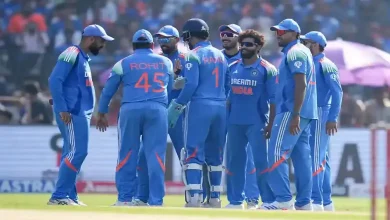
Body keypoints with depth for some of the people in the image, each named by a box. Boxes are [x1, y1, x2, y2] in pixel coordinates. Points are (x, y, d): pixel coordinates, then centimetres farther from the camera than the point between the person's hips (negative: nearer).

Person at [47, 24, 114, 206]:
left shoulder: (84, 58, 19)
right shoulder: (72, 54, -10)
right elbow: (55, 80, -18)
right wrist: (62, 109, -23)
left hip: (81, 113, 10)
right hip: (71, 113, -10)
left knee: (74, 153, 10)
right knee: (77, 152, -14)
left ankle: (69, 196, 13)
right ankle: (59, 196, -14)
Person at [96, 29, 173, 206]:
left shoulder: (123, 64, 8)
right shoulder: (166, 63, 14)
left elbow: (108, 91, 11)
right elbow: (171, 90, 21)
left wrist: (101, 114, 21)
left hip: (130, 110, -1)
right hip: (158, 110, 1)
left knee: (127, 155, 5)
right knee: (156, 156, 0)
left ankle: (125, 199, 4)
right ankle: (156, 201, -4)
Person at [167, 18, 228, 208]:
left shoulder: (193, 55, -6)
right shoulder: (220, 55, 15)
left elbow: (191, 85, -15)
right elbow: (225, 85, 13)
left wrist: (176, 107, -10)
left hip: (199, 106, -6)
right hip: (221, 106, 6)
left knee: (193, 153, -5)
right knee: (215, 154, 12)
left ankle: (194, 198, -14)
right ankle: (215, 198, 12)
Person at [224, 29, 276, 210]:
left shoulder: (267, 70, -4)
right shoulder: (232, 68, 11)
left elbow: (273, 100, -7)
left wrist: (271, 124, -13)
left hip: (256, 123, -6)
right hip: (235, 123, 6)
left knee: (261, 161, -8)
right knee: (234, 161, 8)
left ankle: (269, 201, -6)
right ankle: (235, 201, 15)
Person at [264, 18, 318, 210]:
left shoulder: (295, 52, -10)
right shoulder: (301, 52, 21)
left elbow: (301, 84, -20)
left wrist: (295, 115, -24)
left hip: (291, 112, -10)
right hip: (305, 114, 10)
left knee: (277, 153, -12)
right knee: (301, 157, 8)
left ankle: (283, 200, -17)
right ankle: (304, 202, 7)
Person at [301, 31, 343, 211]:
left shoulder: (325, 65, -9)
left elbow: (337, 92, -16)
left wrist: (332, 118, -22)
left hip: (320, 115, -9)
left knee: (316, 158, -13)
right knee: (321, 160, 10)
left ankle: (316, 201, -16)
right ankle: (326, 202, 14)